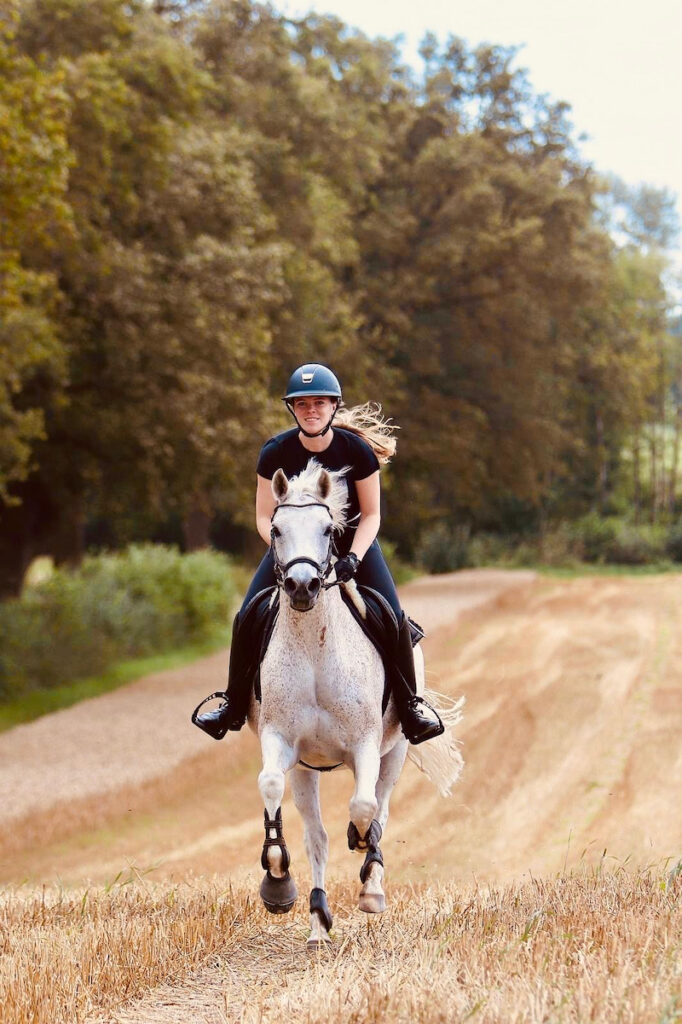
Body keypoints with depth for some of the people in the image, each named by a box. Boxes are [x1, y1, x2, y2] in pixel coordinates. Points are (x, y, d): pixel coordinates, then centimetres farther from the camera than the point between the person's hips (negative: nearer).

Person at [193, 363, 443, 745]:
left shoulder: (358, 450, -19)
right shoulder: (275, 452, -16)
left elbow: (371, 515, -10)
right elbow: (264, 517, -8)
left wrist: (353, 557, -27)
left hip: (352, 540, -1)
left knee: (393, 619, -17)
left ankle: (410, 703, 5)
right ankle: (235, 706, 10)